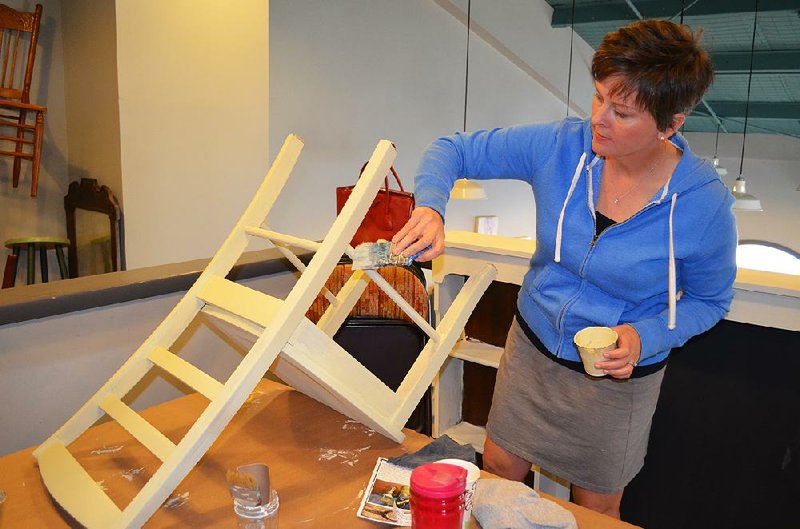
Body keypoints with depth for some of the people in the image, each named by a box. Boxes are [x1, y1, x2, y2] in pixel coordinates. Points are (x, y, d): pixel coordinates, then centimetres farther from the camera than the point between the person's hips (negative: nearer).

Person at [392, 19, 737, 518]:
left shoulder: (706, 202, -23)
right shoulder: (560, 146, -19)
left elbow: (709, 299, -6)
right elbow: (453, 150, -12)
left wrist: (644, 338, -24)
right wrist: (431, 205, -33)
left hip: (618, 379, -2)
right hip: (532, 347, 2)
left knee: (596, 507, 21)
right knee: (499, 469, 20)